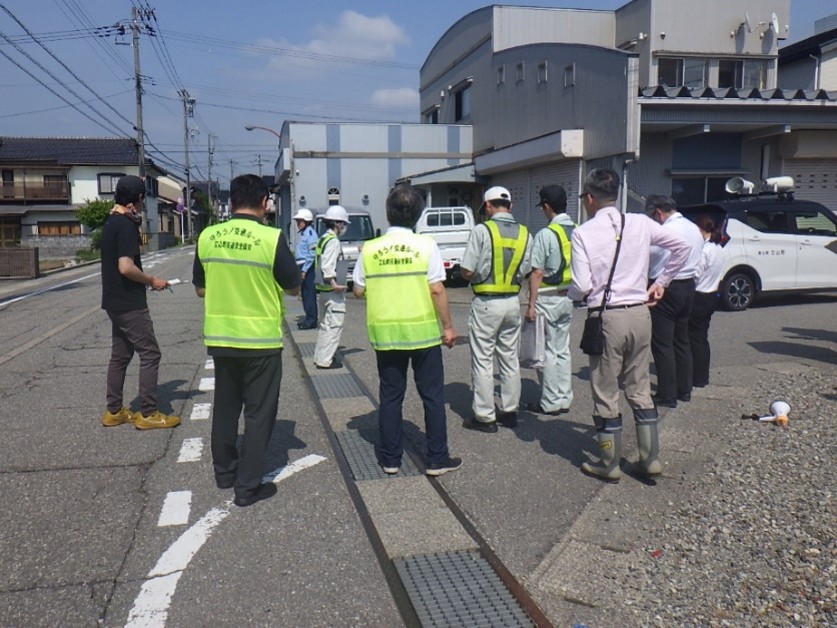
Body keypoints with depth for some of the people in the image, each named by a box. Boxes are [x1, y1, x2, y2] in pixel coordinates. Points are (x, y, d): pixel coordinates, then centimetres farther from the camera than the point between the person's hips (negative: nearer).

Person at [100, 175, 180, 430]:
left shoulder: (111, 223, 12)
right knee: (150, 354, -4)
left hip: (116, 301, 10)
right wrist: (152, 280, -12)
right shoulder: (125, 226, -18)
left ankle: (114, 411, 20)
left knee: (120, 355, 14)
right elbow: (126, 267, -25)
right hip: (130, 304, -10)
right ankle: (148, 413, 0)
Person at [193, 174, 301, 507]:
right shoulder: (272, 238, -15)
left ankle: (224, 471, 34)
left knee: (225, 406, 20)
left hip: (220, 337, 4)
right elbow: (293, 287, -5)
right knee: (258, 413, 7)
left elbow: (200, 289, 7)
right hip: (261, 339, -4)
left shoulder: (207, 237, -2)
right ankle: (248, 486, 11)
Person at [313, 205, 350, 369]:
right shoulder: (333, 241, -14)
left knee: (325, 324, 17)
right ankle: (325, 360, -6)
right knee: (334, 325, -7)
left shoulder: (323, 238, 16)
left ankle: (320, 357, 23)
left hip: (323, 289, 10)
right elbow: (327, 266, -24)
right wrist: (334, 284, -26)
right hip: (333, 292, -10)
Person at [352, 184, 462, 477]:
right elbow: (437, 290, -12)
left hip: (385, 333, 2)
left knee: (390, 396, 13)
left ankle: (390, 459, 20)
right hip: (423, 331, -2)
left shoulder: (370, 249, -2)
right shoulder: (426, 245, -9)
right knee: (432, 396, 9)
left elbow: (358, 290, 2)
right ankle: (437, 459, 15)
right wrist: (448, 326, -3)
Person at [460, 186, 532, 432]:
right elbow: (525, 271, 2)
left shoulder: (482, 230, -12)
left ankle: (485, 416, 7)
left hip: (486, 303, -5)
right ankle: (510, 410, 24)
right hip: (512, 301, 5)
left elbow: (467, 272, -13)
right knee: (509, 358, 15)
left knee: (482, 361, 3)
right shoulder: (524, 233, 3)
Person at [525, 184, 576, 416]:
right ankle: (564, 399, 22)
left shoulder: (546, 234, -16)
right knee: (562, 349, 15)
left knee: (547, 351, 2)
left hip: (548, 298, -7)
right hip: (568, 297, 7)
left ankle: (550, 402, 9)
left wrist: (531, 305, -13)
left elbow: (537, 273, -17)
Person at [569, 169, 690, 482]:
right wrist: (661, 282, 16)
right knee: (640, 390, 17)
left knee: (606, 394, 8)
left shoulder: (583, 233, -10)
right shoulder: (640, 223, 3)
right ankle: (651, 459, 23)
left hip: (607, 318, -5)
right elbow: (682, 246, 9)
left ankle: (610, 465, 18)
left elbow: (582, 287, -13)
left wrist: (570, 294, 9)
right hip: (640, 314, 5)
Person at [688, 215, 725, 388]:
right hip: (712, 296, 9)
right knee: (702, 336, 17)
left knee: (695, 338, 0)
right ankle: (703, 376, 24)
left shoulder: (704, 250, -20)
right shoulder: (718, 249, 8)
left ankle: (698, 379, 5)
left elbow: (696, 275, -19)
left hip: (700, 297, -9)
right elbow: (715, 274, 12)